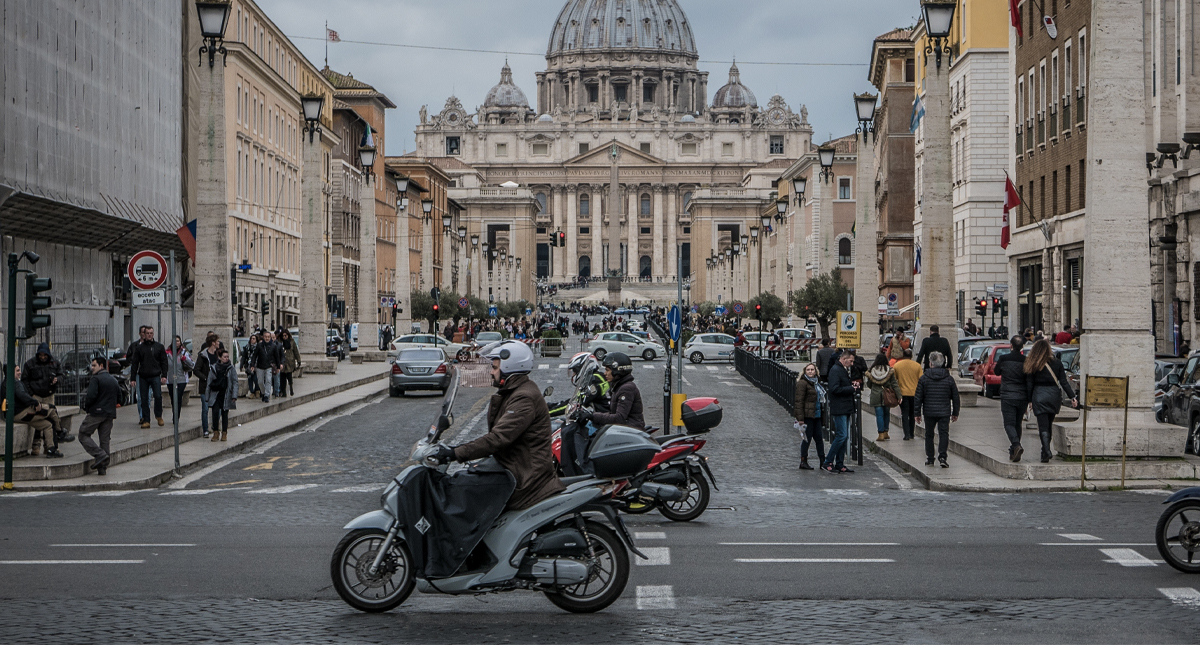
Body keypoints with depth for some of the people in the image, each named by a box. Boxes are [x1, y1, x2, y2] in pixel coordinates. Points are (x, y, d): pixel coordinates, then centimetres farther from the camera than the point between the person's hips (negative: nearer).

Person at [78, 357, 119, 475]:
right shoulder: (113, 380, 16)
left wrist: (85, 406, -3)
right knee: (104, 439, 8)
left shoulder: (95, 379, -8)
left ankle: (100, 455, -13)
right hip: (110, 413, 7)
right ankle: (102, 468, 6)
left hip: (97, 412, -7)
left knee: (83, 435, 3)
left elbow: (91, 396, -19)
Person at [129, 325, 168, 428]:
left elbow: (164, 362, 8)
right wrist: (133, 378, 3)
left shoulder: (159, 346, 8)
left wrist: (164, 375, -1)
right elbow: (135, 363, 9)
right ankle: (146, 420, 6)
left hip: (155, 376, -1)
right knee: (143, 399, 1)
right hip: (142, 377, 1)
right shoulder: (139, 347, 9)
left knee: (158, 396, -13)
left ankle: (158, 416, 7)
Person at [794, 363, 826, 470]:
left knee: (819, 438, 9)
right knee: (807, 438, -3)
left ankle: (823, 461, 13)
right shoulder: (802, 383, -11)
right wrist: (800, 418, -20)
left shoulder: (816, 382, 16)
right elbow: (799, 401, -15)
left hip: (816, 416, 8)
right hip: (807, 416, -8)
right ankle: (803, 462, 5)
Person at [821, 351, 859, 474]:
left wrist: (854, 386, 9)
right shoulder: (835, 370, -12)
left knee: (844, 436, 10)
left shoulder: (844, 370, 19)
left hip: (846, 408, 10)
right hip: (839, 409, -10)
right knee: (841, 436, -12)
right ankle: (827, 462, -6)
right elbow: (835, 389, -21)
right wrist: (851, 388, -14)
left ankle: (839, 464, 14)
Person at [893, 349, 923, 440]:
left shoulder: (897, 365, -1)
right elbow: (921, 380, -2)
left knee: (905, 414, 0)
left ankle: (907, 435, -10)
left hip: (903, 393, -1)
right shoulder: (917, 366, -2)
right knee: (912, 414, 15)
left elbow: (894, 380, 2)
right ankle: (912, 434, 20)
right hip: (914, 393, 1)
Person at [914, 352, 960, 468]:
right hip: (944, 412, 0)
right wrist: (955, 413, 15)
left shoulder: (924, 378, -3)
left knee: (929, 435, 12)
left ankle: (930, 459, 15)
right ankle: (942, 456, -14)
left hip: (929, 412, 0)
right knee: (943, 434, 1)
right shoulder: (949, 379, 0)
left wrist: (917, 413, 6)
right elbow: (955, 397, 6)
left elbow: (918, 397, -2)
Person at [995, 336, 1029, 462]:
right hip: (1022, 397, 3)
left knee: (1009, 424, -3)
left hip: (1007, 396, -3)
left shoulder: (1003, 359, -7)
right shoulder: (1026, 361, -2)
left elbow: (996, 371, 12)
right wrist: (1030, 399, 9)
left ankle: (1017, 445, -27)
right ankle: (1013, 452, 17)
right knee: (1017, 424, 15)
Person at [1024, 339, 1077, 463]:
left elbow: (1029, 384, -2)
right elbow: (1064, 382, 1)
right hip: (1054, 396, 3)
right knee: (1049, 425, 16)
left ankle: (1047, 452, -20)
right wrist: (1072, 397, 4)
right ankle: (1045, 451, 22)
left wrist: (1029, 400, 5)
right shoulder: (1056, 363, 3)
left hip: (1039, 397, -3)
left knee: (1043, 427, -4)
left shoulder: (1033, 365, -3)